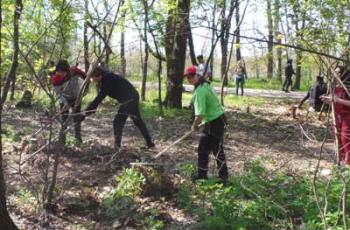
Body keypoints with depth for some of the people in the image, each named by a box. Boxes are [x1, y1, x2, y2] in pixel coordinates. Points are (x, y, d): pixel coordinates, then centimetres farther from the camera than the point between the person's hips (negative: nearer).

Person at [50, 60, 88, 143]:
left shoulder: (75, 72, -27)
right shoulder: (55, 79, -28)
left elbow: (85, 77, -8)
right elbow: (59, 93, -19)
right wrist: (65, 103, -31)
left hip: (76, 98, 1)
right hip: (65, 99, -1)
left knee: (77, 118, 5)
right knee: (64, 118, 0)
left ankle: (78, 136, 16)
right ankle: (62, 138, 9)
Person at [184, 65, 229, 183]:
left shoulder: (200, 91, -23)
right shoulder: (205, 85, 8)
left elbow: (200, 114, -27)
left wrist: (194, 126, -9)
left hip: (215, 122, -10)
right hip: (214, 120, 10)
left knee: (217, 150, 1)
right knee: (203, 148, 17)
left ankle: (223, 177, 12)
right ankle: (202, 174, 25)